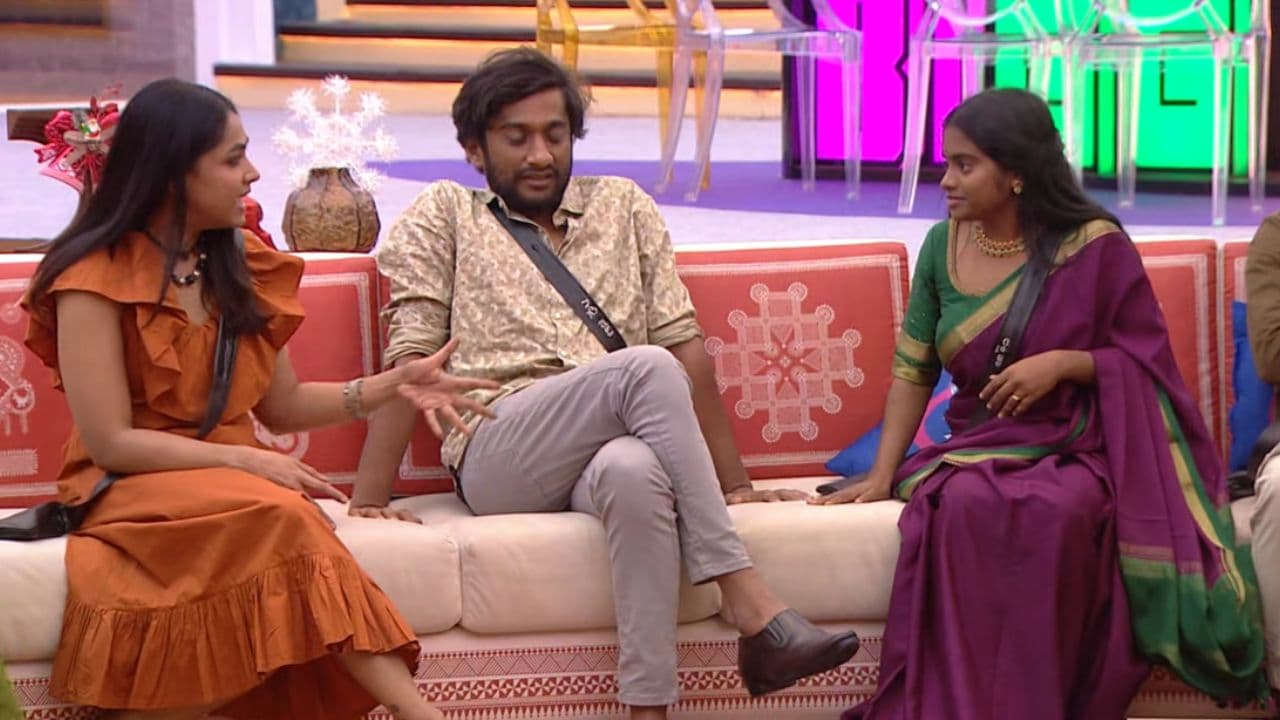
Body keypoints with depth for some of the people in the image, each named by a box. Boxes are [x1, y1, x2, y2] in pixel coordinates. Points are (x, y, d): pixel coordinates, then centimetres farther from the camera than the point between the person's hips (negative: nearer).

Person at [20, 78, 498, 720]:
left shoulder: (237, 265, 13)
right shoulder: (95, 279, -7)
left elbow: (281, 405, 17)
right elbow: (110, 442, -11)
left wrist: (395, 383, 5)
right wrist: (244, 461, -17)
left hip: (236, 481, 5)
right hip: (133, 491, -5)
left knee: (280, 523, -34)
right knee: (279, 516, -36)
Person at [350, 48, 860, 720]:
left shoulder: (624, 207, 22)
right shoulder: (444, 215, 14)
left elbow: (685, 345, 16)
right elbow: (410, 355, 4)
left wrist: (732, 482, 10)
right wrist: (369, 498, -6)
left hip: (615, 448, 2)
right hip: (497, 459, -2)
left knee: (635, 470, -38)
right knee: (646, 369, -30)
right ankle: (750, 604, -32)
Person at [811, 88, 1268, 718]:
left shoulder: (1095, 247, -3)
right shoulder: (942, 246, 6)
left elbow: (1144, 358, 1)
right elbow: (912, 372, 9)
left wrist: (1064, 363, -17)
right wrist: (882, 474, -1)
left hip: (1078, 450, -2)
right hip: (977, 450, 3)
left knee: (1056, 512, -38)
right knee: (964, 505, -34)